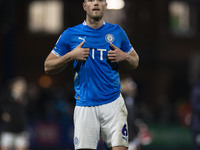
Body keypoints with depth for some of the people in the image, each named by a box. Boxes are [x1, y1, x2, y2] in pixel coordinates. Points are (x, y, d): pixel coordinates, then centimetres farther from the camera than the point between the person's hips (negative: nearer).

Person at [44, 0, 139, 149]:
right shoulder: (70, 35, 4)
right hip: (85, 106, -1)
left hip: (113, 102, 1)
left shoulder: (117, 32, 9)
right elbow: (48, 67, 6)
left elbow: (135, 62, 20)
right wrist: (71, 56, -9)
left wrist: (125, 57, -2)